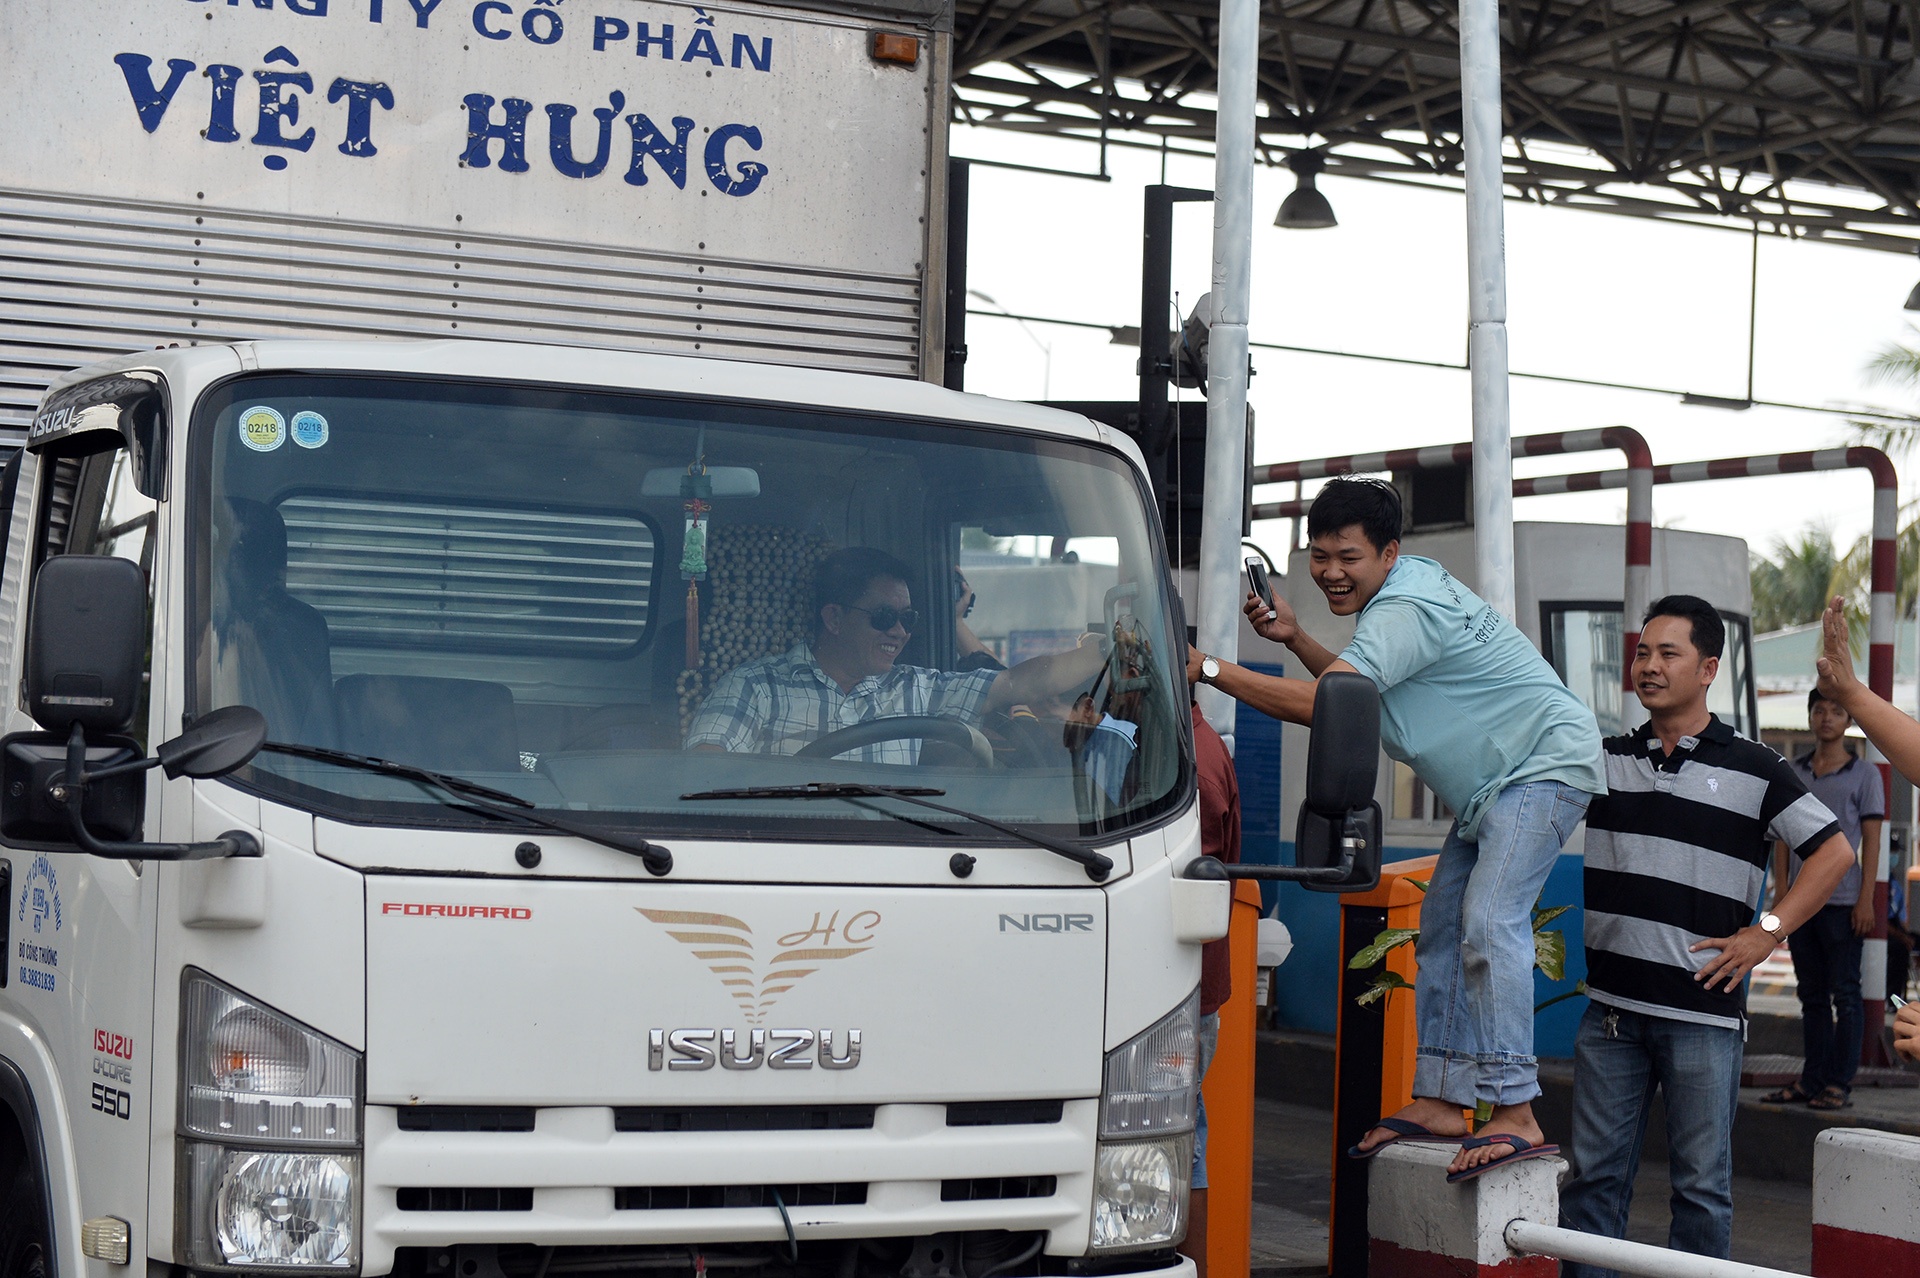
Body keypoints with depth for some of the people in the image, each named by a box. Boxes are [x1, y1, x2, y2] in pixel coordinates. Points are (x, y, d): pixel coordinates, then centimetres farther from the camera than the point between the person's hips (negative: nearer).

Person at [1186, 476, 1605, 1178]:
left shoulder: (1405, 611, -24)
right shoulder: (1402, 588, 9)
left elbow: (1322, 705, -32)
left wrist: (1210, 668, -29)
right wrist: (1294, 638, 6)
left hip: (1545, 765, -11)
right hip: (1488, 788, 11)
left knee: (1490, 923, -23)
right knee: (1443, 930, 8)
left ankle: (1516, 1116, -25)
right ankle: (1440, 1101, 11)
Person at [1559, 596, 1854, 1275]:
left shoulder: (1753, 770, -1)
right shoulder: (1604, 759, 10)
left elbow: (1834, 851, 1)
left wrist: (1767, 932, -7)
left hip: (1703, 1014, -3)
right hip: (1611, 1008, 3)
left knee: (1701, 1185, 4)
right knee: (1594, 1174, 7)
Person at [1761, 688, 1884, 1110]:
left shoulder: (1864, 774, 1)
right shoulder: (1793, 772, 12)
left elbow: (1871, 840, -2)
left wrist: (1866, 898, -9)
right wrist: (1780, 892, 6)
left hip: (1843, 901, -4)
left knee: (1844, 994, -2)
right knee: (1811, 994, 9)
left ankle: (1839, 1083, 0)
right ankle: (1812, 1080, 13)